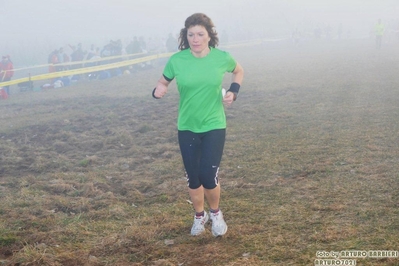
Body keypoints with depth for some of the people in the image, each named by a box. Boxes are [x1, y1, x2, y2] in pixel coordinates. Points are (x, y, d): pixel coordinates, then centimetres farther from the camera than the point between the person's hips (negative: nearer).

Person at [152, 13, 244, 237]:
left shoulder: (222, 57, -11)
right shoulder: (177, 60, -12)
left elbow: (239, 71, 11)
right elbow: (164, 82, 4)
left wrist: (234, 91, -6)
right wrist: (159, 91, -19)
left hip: (214, 126, -1)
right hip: (187, 127, 1)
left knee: (208, 176, -9)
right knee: (193, 178, 10)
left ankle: (216, 213, 22)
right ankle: (199, 216, 37)